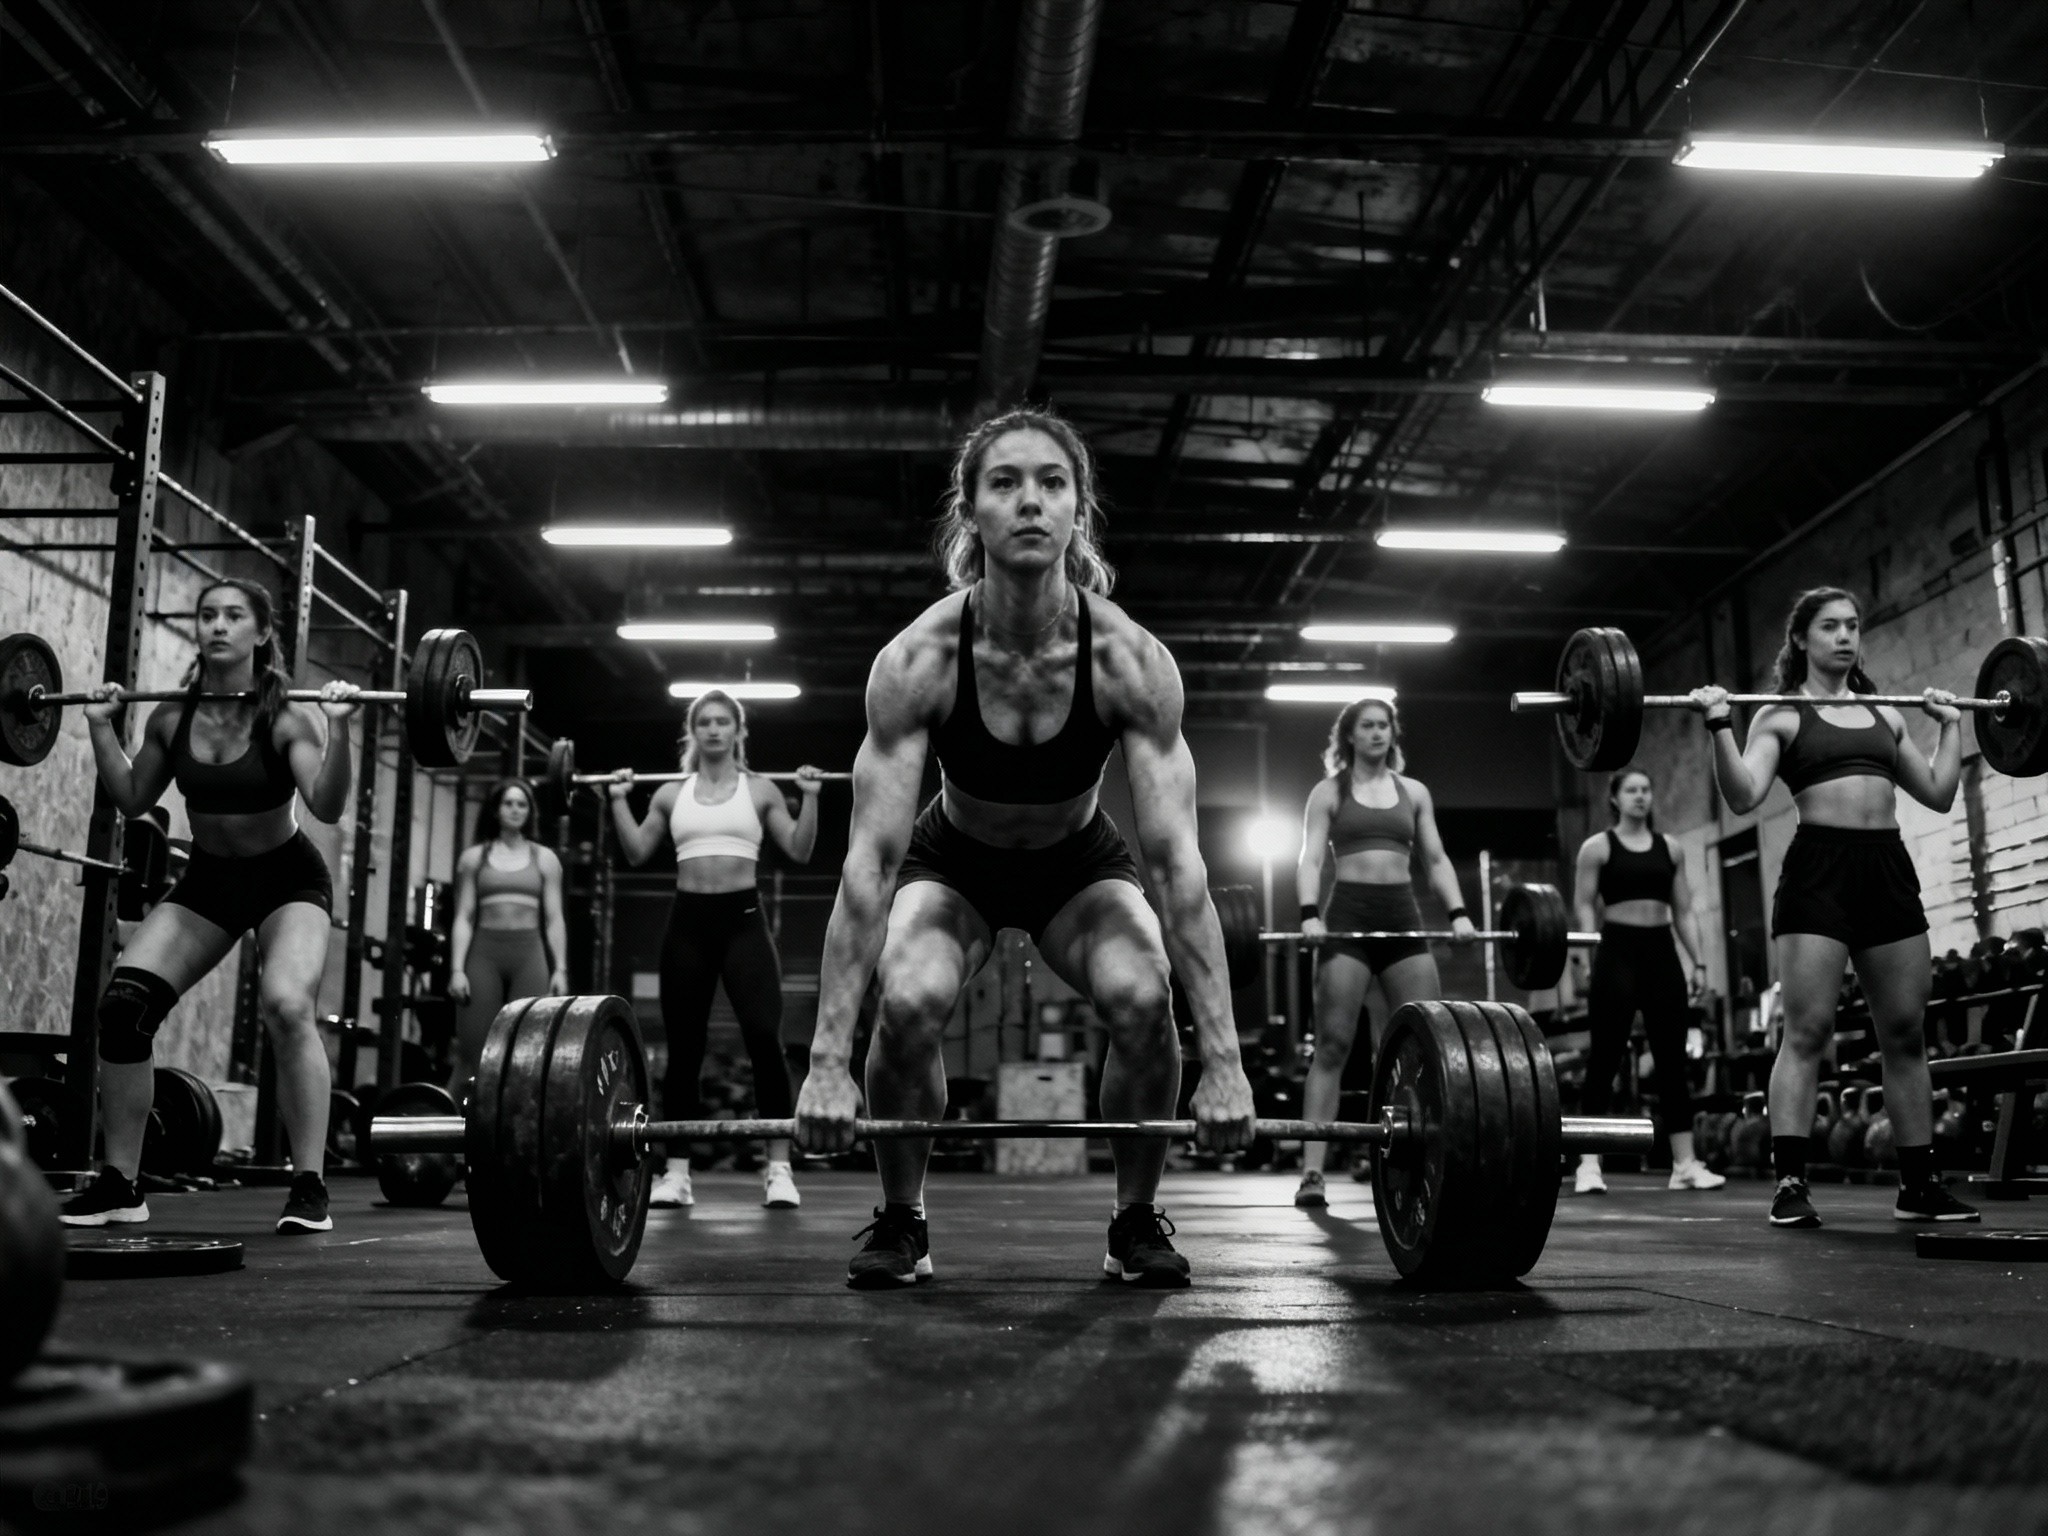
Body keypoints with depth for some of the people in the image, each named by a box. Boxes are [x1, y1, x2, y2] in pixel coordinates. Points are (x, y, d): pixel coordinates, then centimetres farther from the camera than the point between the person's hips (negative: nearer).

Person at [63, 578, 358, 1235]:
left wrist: (338, 729, -38)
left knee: (287, 1007, -28)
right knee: (122, 1002, -10)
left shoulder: (286, 716, -18)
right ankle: (119, 1184, 5)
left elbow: (328, 806, -28)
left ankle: (309, 1187, -18)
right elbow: (133, 800, 9)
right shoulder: (172, 717, -6)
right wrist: (102, 728, 0)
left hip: (287, 878, -5)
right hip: (208, 879, 5)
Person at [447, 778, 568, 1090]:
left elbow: (554, 920, 9)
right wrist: (457, 968, -4)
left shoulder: (544, 858, 12)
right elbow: (463, 918, 6)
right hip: (484, 953, 0)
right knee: (472, 1055, -5)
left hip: (529, 954, 1)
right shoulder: (473, 857, 11)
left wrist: (560, 969, 0)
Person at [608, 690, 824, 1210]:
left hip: (742, 919, -2)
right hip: (688, 921, 2)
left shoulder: (760, 790, 8)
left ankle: (778, 1170, -10)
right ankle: (676, 1172, 11)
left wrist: (810, 797, -6)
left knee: (764, 1037, -15)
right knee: (683, 1048, 4)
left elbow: (800, 851, 4)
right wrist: (618, 799, 4)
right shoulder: (672, 794, 14)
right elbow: (637, 852, 12)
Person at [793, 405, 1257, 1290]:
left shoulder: (1130, 659, -30)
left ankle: (1137, 1220, 0)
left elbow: (1177, 859, -31)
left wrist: (1222, 1060, -35)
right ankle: (900, 1220, -1)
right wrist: (827, 1059, -36)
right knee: (909, 1003, -28)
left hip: (1078, 864, 1)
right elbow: (869, 859, -32)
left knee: (1142, 999, -27)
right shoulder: (917, 660, -30)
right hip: (955, 861, 0)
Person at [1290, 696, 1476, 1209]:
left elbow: (1435, 858, 13)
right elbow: (1310, 859, -2)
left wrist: (1458, 912, -3)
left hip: (1404, 916, 4)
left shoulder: (1415, 792, 16)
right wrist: (1309, 914, -19)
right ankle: (1311, 1173, -8)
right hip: (1348, 915, -3)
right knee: (1332, 1046, -7)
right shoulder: (1328, 792, 7)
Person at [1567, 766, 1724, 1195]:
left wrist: (1699, 961, 6)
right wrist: (1581, 951, -15)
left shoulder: (1670, 848, 14)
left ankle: (1685, 1163, 6)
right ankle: (1589, 1163, -3)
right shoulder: (1597, 847, 2)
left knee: (1672, 1058, 4)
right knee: (1606, 1057, -5)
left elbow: (1684, 911, 14)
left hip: (1661, 953, 4)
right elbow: (1586, 907, -2)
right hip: (1618, 952, -4)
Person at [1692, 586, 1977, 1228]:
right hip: (1819, 868, -5)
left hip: (1889, 868, 5)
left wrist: (1951, 725, 20)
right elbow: (1743, 796, -10)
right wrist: (1719, 725, -18)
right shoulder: (1781, 716, 4)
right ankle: (1789, 1183, -8)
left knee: (1906, 1033, 6)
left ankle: (1920, 1183, 14)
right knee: (1806, 1031, -9)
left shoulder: (1885, 715, 19)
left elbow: (1939, 794, 20)